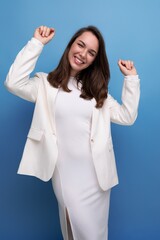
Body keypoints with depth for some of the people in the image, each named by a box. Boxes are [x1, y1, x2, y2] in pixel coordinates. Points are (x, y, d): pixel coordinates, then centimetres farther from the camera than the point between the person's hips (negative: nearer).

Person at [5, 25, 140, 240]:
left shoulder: (96, 90, 12)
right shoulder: (46, 83, 1)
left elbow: (127, 117, 6)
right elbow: (13, 83, -18)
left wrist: (131, 78, 1)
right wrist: (36, 43, -13)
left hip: (96, 172, 4)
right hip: (65, 172, -3)